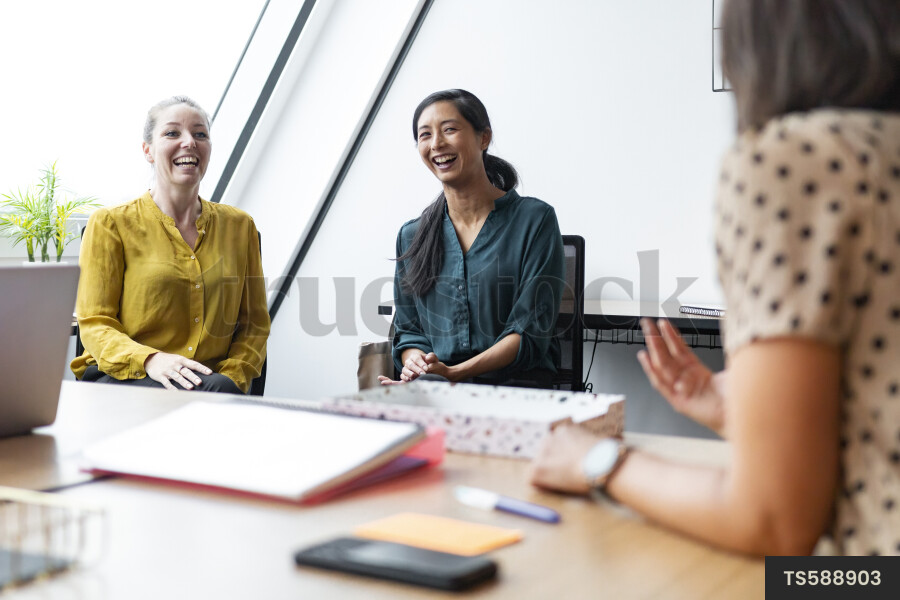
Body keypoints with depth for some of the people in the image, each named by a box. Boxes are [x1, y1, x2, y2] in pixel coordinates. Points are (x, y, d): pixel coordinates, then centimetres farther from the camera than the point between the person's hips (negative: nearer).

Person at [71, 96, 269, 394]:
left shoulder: (239, 226, 15)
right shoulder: (110, 224, 5)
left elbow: (253, 322, 15)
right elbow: (95, 325, 0)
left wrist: (231, 378, -5)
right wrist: (150, 360, -20)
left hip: (211, 379, 4)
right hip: (122, 379, -3)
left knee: (222, 389, -32)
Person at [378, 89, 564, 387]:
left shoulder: (535, 220, 0)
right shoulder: (411, 236, 15)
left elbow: (531, 333, -6)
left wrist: (454, 372, -18)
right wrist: (415, 362, -8)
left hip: (514, 385, -2)